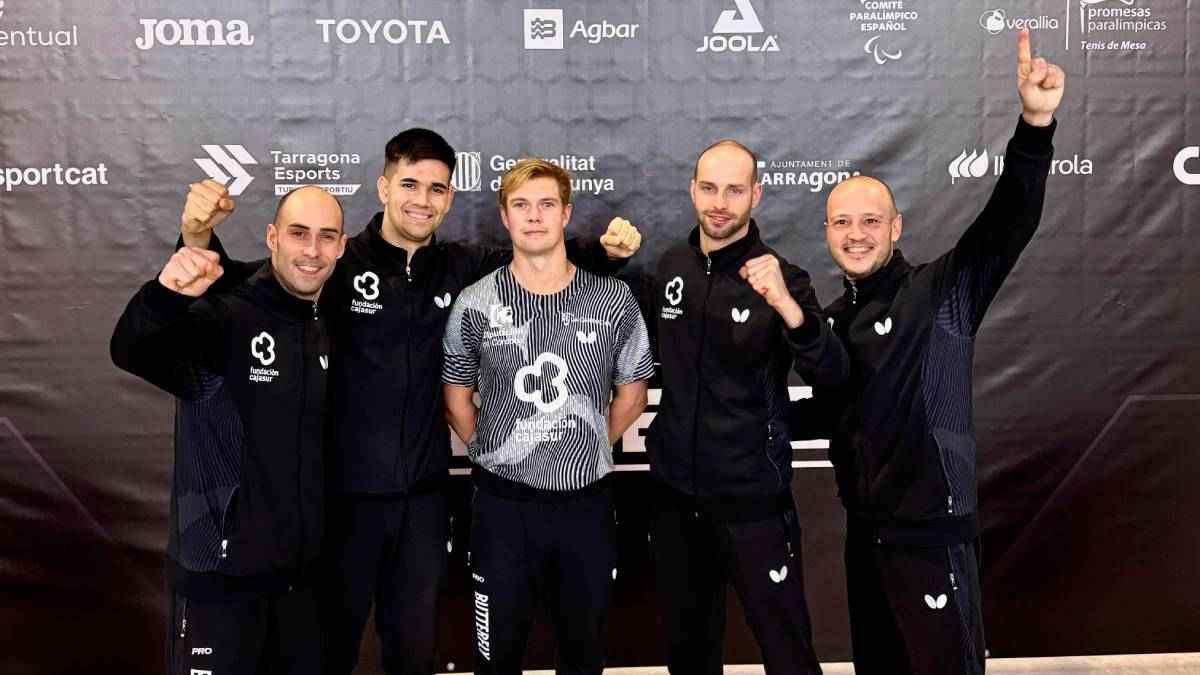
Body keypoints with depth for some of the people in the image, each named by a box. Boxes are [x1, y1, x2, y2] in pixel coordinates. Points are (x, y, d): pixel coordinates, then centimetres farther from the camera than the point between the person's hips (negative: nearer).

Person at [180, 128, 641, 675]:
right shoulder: (337, 263, -10)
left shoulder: (461, 269, 0)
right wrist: (200, 238, -28)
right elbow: (237, 288, -9)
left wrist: (608, 251, -8)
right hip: (345, 491, -3)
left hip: (424, 493, 3)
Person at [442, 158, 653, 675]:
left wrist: (590, 450, 6)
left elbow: (631, 396, 8)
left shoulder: (613, 300, -3)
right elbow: (456, 397, 8)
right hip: (502, 504, 0)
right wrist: (491, 455, 3)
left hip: (586, 501, 1)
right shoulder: (476, 304, -4)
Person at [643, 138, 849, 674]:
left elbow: (831, 376, -24)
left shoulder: (782, 279, -11)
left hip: (753, 500, -4)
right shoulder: (670, 266, 2)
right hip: (675, 494, 4)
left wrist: (786, 304, -40)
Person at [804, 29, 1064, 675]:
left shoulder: (940, 293, -10)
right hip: (864, 528, 6)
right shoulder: (833, 319, 8)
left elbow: (1009, 222, -25)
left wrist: (1034, 125, -38)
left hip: (931, 529, -6)